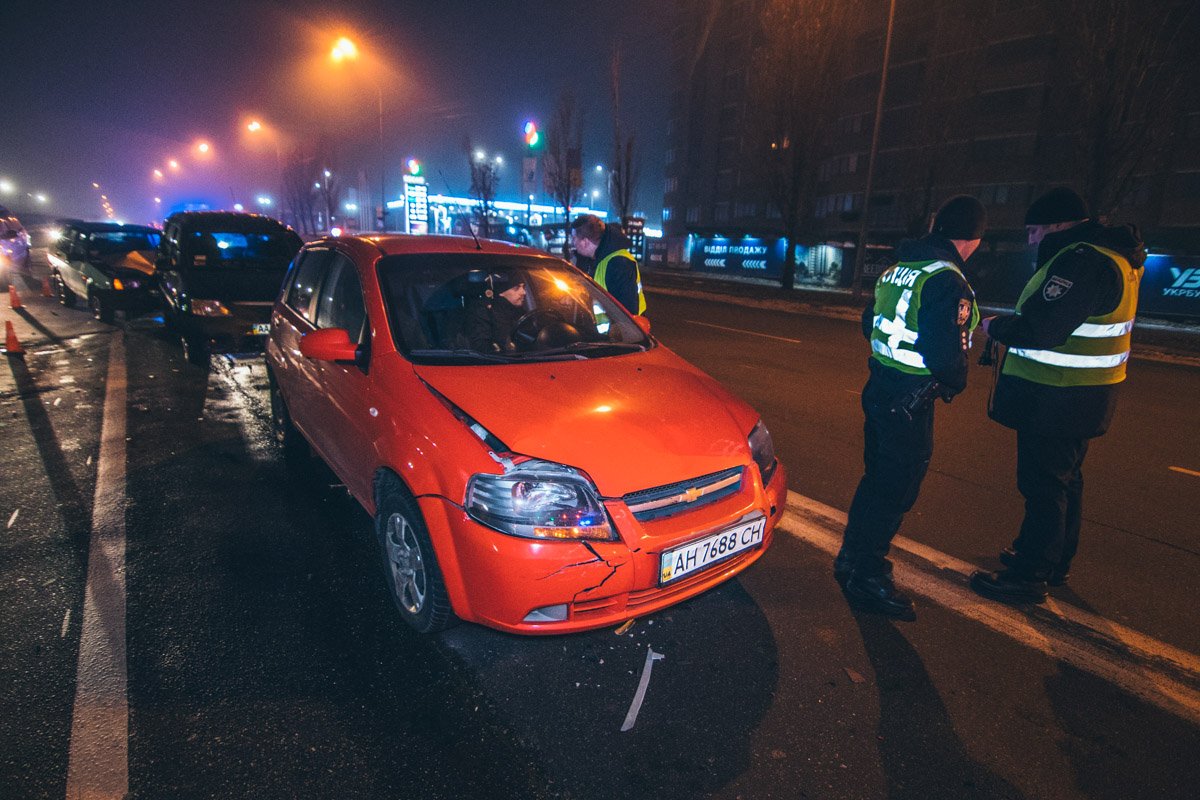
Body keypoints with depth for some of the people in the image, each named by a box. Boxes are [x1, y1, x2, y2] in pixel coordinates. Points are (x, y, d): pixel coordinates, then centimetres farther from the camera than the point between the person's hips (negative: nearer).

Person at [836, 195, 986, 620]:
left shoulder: (898, 269, 9)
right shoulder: (947, 281, -18)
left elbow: (870, 324, 18)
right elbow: (947, 353, -22)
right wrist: (955, 384, -3)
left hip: (879, 388, 9)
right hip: (910, 401, -9)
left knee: (877, 480, 21)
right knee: (894, 491, 2)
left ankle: (853, 560, 35)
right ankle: (866, 580, 13)